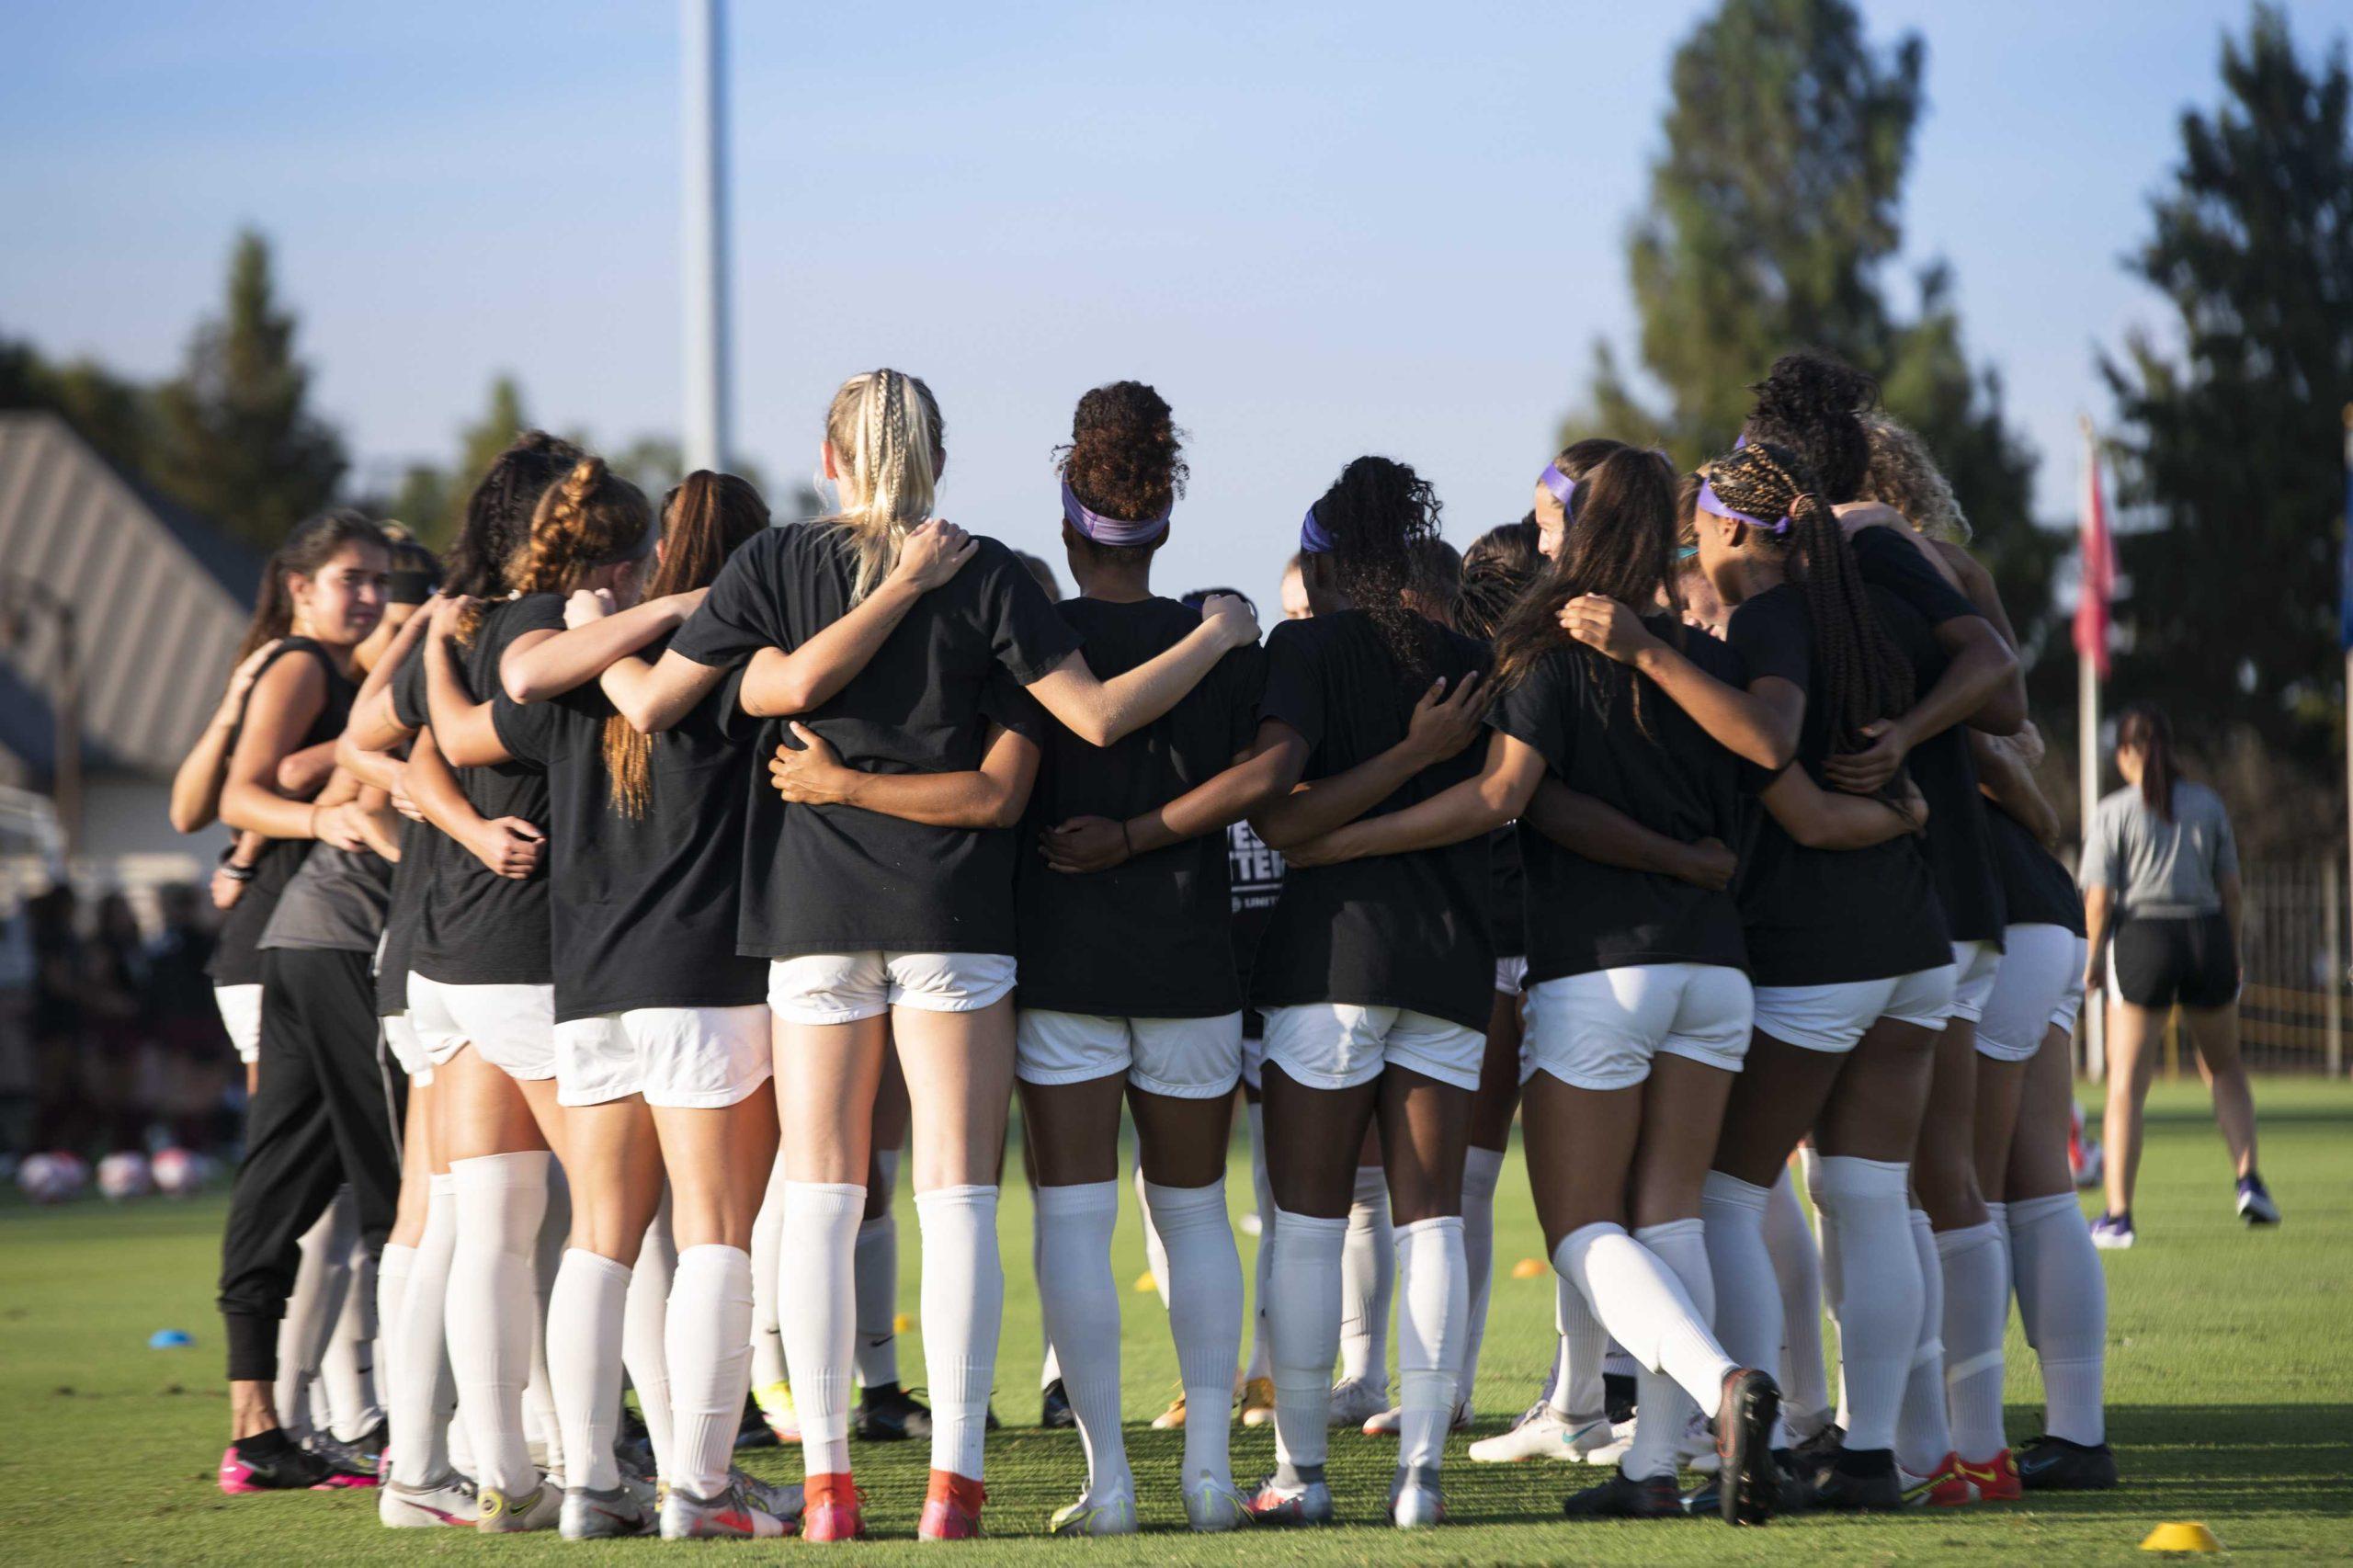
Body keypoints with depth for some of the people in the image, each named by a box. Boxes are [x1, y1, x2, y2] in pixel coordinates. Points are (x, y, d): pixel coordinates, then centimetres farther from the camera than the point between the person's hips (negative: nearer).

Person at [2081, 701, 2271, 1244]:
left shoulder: (2114, 811, -2)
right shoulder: (2207, 804, 6)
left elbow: (2098, 899, -7)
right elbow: (2230, 888, 9)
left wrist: (2093, 959, 5)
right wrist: (2230, 953, 20)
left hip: (2141, 938, -3)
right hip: (2206, 935, 3)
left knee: (2126, 1083, 1)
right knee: (2224, 1067, 23)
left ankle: (2118, 1214, -5)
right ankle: (2249, 1180, 8)